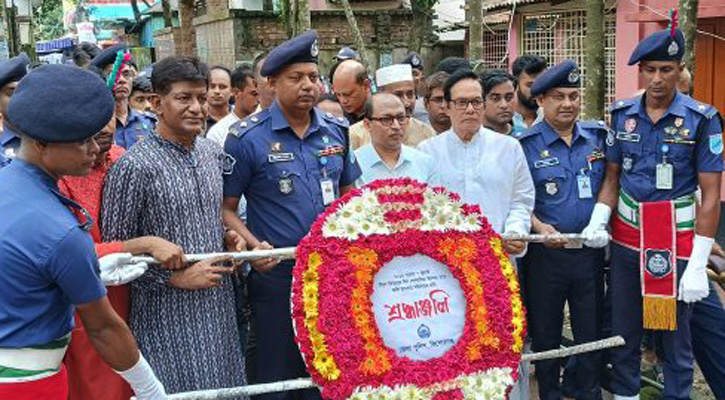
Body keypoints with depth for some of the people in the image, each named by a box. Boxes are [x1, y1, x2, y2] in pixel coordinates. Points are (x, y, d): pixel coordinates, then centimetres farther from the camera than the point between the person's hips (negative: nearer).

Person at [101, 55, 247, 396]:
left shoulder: (213, 153, 7)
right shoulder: (135, 166, -14)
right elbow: (114, 248, -11)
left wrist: (228, 240, 4)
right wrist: (176, 277, -14)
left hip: (219, 306, 6)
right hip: (166, 314, -6)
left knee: (225, 388, 14)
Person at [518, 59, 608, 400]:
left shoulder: (598, 136, 4)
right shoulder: (526, 144, -6)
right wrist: (539, 227, -18)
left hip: (590, 251, 3)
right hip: (545, 254, -3)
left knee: (591, 332, 13)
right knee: (545, 334, 11)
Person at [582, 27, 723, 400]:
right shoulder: (622, 114, 2)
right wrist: (597, 222, -8)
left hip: (677, 240, -3)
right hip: (626, 238, 3)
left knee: (674, 334, 7)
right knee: (622, 330, 13)